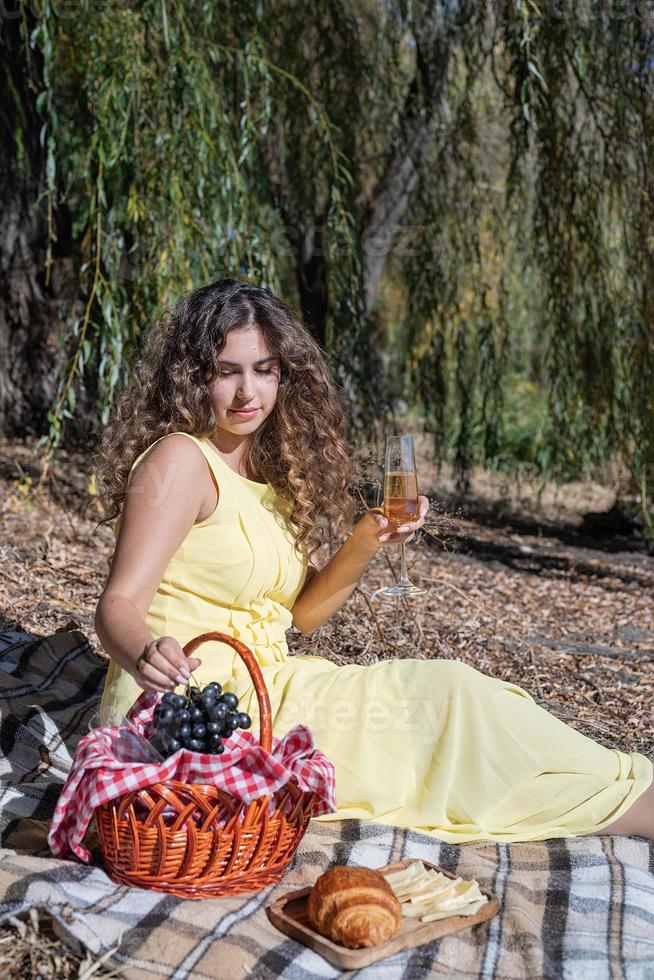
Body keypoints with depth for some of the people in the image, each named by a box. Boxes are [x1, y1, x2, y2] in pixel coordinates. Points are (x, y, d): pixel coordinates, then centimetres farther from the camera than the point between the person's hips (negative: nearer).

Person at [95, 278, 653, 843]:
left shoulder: (271, 471, 13)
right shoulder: (179, 459, -11)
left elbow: (302, 612, 11)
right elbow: (120, 604, -18)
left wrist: (363, 547, -6)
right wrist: (143, 655, -41)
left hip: (259, 686, 8)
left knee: (445, 689, -8)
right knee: (441, 694, -14)